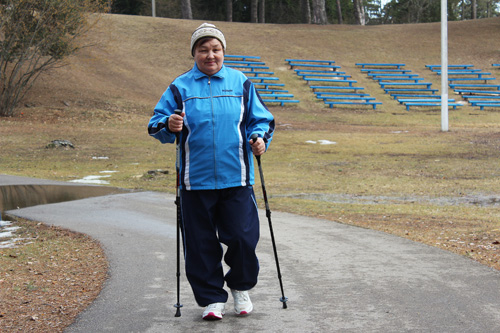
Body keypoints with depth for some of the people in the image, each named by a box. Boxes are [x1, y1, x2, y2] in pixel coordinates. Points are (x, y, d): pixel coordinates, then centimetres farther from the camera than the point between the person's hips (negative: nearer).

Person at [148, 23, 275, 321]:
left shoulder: (241, 83, 9)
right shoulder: (180, 87, 6)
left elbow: (261, 118, 13)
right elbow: (156, 124, 4)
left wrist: (260, 138, -7)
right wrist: (168, 125, -19)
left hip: (236, 179, 0)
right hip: (196, 181, 0)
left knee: (243, 237, -3)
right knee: (201, 244, 4)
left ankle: (241, 287, 23)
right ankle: (212, 298, 18)